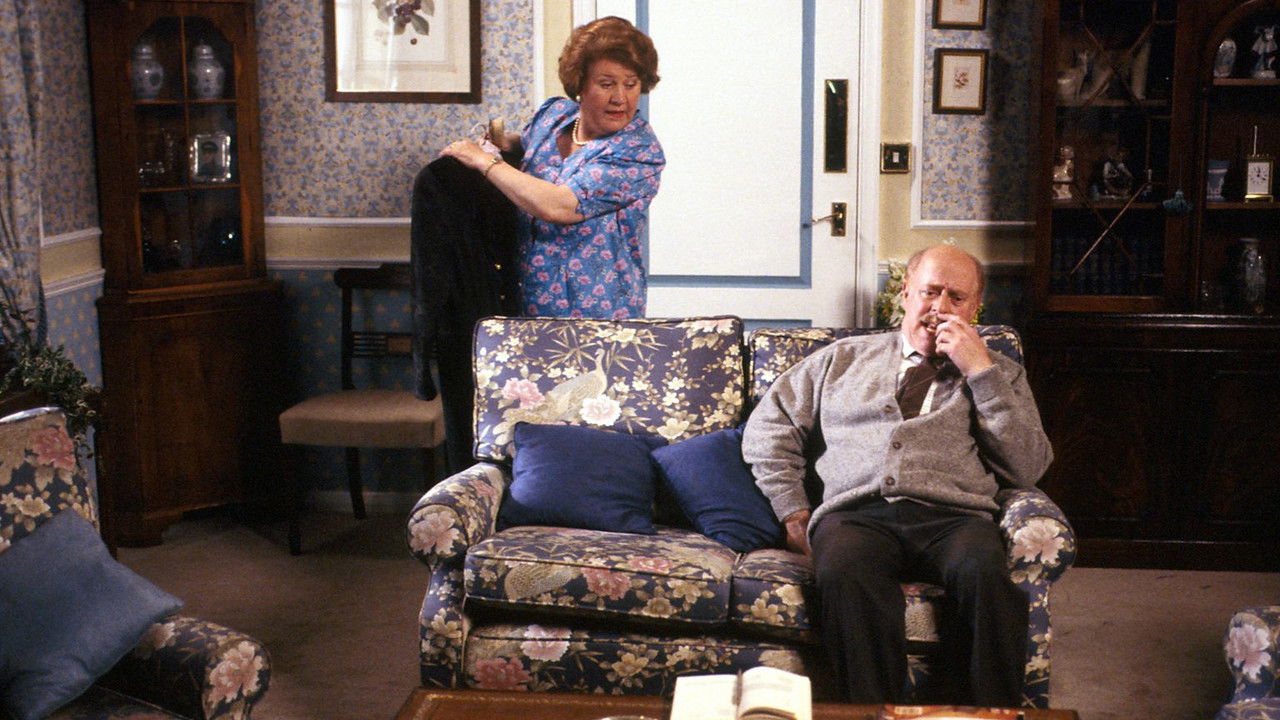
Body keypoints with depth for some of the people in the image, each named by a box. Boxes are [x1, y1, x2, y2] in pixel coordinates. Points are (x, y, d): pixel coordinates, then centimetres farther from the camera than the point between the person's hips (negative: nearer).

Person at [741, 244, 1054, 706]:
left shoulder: (999, 374, 26)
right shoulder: (844, 358, 26)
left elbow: (1028, 468, 10)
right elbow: (767, 428, 22)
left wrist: (980, 370, 5)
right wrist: (794, 514, 8)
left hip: (952, 516, 0)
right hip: (855, 513, 0)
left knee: (984, 573, -36)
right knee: (844, 573, -37)